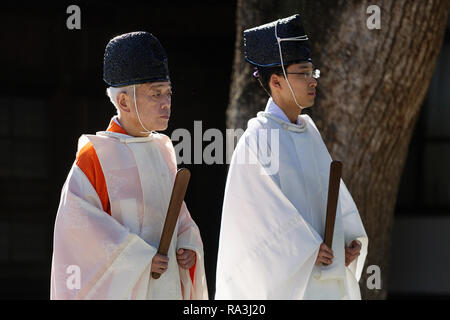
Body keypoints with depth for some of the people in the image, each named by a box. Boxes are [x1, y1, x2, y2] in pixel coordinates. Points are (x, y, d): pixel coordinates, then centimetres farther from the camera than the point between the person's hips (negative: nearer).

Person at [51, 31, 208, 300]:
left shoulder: (163, 150, 12)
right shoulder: (95, 154, -9)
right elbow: (78, 220, -16)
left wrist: (188, 247, 0)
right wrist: (136, 257, -19)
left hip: (167, 287, 7)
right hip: (118, 287, -7)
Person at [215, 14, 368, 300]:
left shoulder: (309, 131, 11)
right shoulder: (258, 138, -12)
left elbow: (333, 190, 13)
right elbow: (259, 207, -17)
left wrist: (353, 238, -2)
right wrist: (304, 249, -20)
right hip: (282, 276, -8)